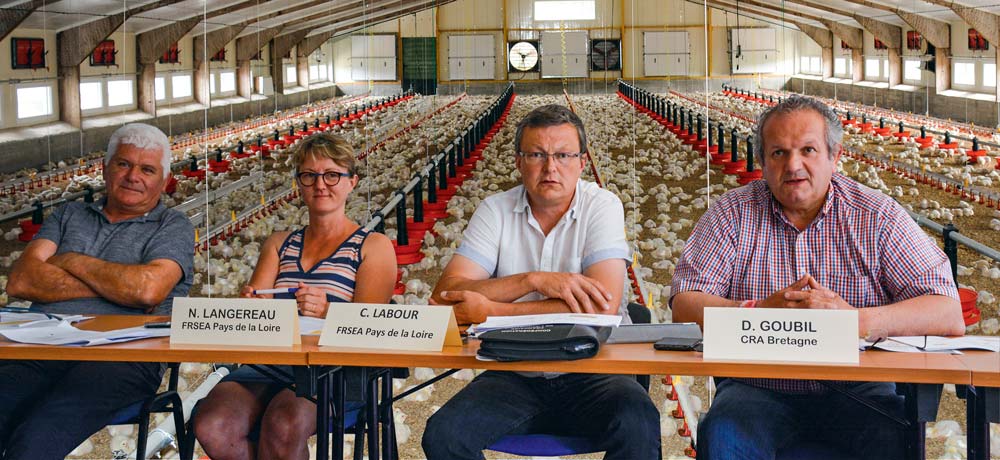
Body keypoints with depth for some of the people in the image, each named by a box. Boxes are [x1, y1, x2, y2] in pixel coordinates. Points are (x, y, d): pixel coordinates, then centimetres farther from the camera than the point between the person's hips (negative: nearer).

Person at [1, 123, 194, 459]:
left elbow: (148, 289, -9)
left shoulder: (173, 227, 15)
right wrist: (116, 286, -2)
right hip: (40, 348, 4)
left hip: (119, 358, -4)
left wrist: (71, 261, 5)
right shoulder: (70, 215, 26)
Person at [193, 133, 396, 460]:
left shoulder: (374, 246, 11)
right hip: (266, 365, 4)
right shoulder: (279, 244, 25)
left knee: (284, 425, -37)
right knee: (211, 427, -29)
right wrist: (250, 305, -12)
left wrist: (328, 313, -24)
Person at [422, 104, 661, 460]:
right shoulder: (496, 211, 5)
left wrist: (490, 311, -15)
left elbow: (602, 307, -16)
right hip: (515, 375, 2)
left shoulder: (602, 207, -2)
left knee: (638, 426, -33)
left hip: (591, 370, -2)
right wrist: (535, 280, -19)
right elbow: (446, 293, -7)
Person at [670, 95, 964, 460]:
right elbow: (684, 307, -3)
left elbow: (949, 315, -6)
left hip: (856, 388, 1)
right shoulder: (733, 214, 6)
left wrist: (854, 320, -23)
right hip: (758, 386, 0)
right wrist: (759, 312, -22)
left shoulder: (878, 216, 3)